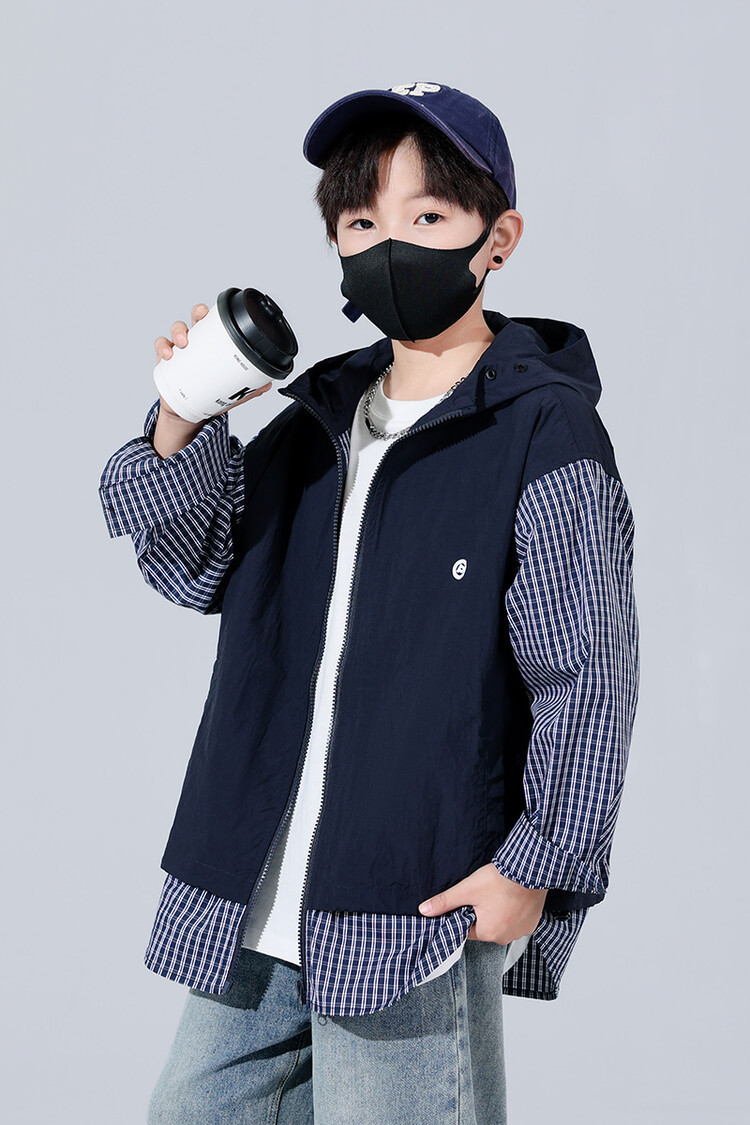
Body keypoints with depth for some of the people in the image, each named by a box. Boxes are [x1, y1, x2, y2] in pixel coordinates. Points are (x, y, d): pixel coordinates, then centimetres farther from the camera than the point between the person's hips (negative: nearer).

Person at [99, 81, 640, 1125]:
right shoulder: (321, 417, 11)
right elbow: (200, 570, 13)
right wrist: (181, 429, -4)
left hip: (426, 906, -7)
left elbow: (588, 676, -10)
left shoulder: (546, 432, -9)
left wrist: (538, 866, -12)